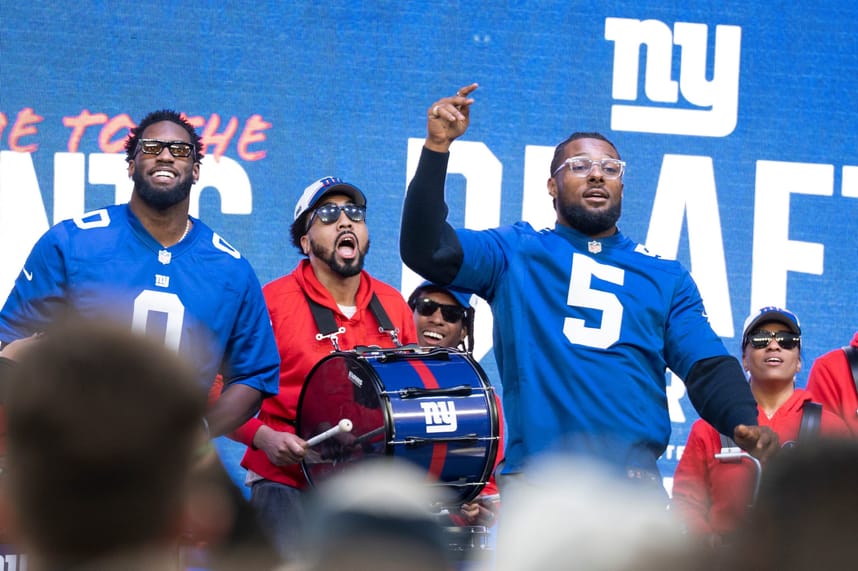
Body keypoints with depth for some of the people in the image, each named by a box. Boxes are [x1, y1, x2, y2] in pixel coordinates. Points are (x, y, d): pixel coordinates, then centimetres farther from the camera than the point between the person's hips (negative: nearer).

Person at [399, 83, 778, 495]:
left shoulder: (665, 277, 20)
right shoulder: (516, 253, 15)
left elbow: (709, 367, 11)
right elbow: (426, 250, 2)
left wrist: (745, 422, -10)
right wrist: (437, 147, -6)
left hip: (636, 477, 2)